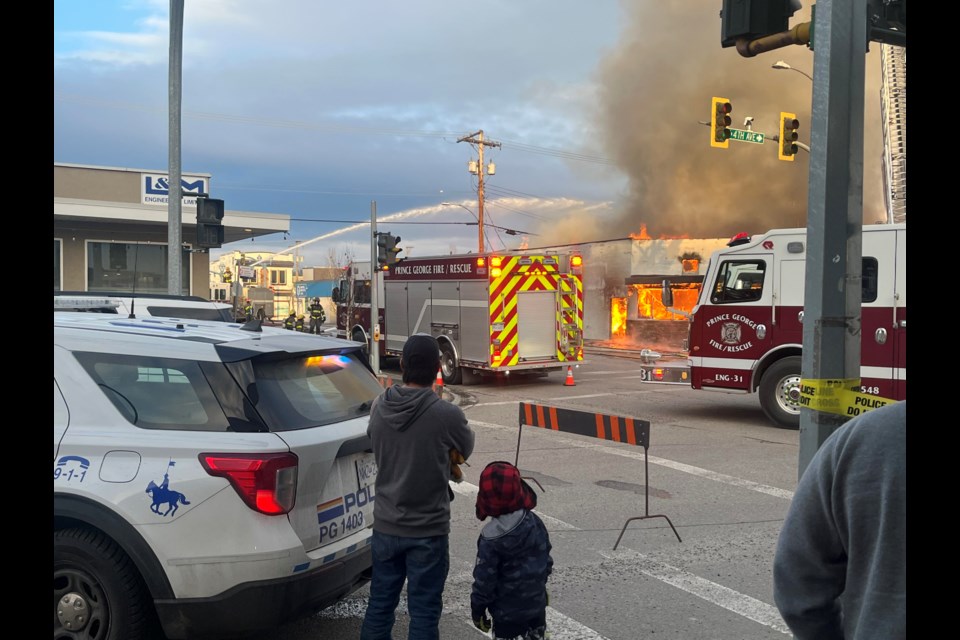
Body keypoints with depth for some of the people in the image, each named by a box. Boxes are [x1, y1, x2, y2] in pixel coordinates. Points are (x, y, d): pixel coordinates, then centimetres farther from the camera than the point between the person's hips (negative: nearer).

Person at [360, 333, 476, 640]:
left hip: (385, 526, 4)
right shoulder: (447, 415, -20)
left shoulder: (379, 406, -7)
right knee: (423, 613, 7)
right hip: (428, 531, -4)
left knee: (379, 605, 16)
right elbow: (466, 450, -1)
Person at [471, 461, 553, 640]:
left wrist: (477, 609, -2)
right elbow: (546, 560, 7)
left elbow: (485, 578, -15)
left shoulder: (491, 538, -22)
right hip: (537, 604, 6)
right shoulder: (536, 523, -5)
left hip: (508, 613, -6)